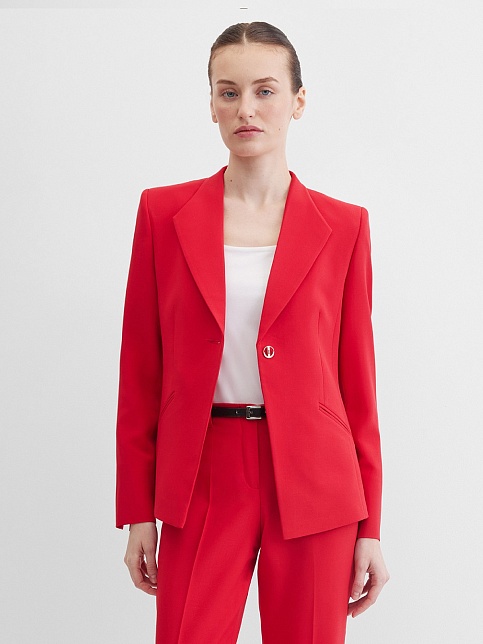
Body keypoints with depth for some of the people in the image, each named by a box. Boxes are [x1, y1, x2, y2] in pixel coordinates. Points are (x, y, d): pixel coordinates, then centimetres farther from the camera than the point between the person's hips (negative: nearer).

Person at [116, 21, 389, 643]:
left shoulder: (342, 225, 2)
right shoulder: (163, 212, 3)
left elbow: (357, 379, 3)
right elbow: (140, 370, 5)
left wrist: (370, 526, 2)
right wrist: (137, 512, 3)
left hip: (311, 485, 0)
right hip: (202, 480, 0)